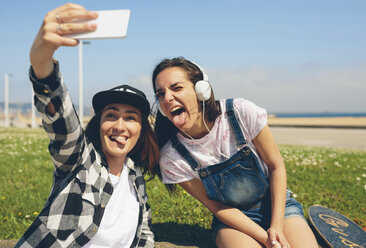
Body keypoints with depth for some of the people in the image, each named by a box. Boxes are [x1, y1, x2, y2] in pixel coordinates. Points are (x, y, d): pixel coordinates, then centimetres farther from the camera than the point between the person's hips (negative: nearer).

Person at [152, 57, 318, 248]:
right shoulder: (171, 158, -16)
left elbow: (276, 165, -8)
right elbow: (217, 207, -8)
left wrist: (277, 227, -13)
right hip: (234, 219, 0)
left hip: (277, 204, 0)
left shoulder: (241, 112, -19)